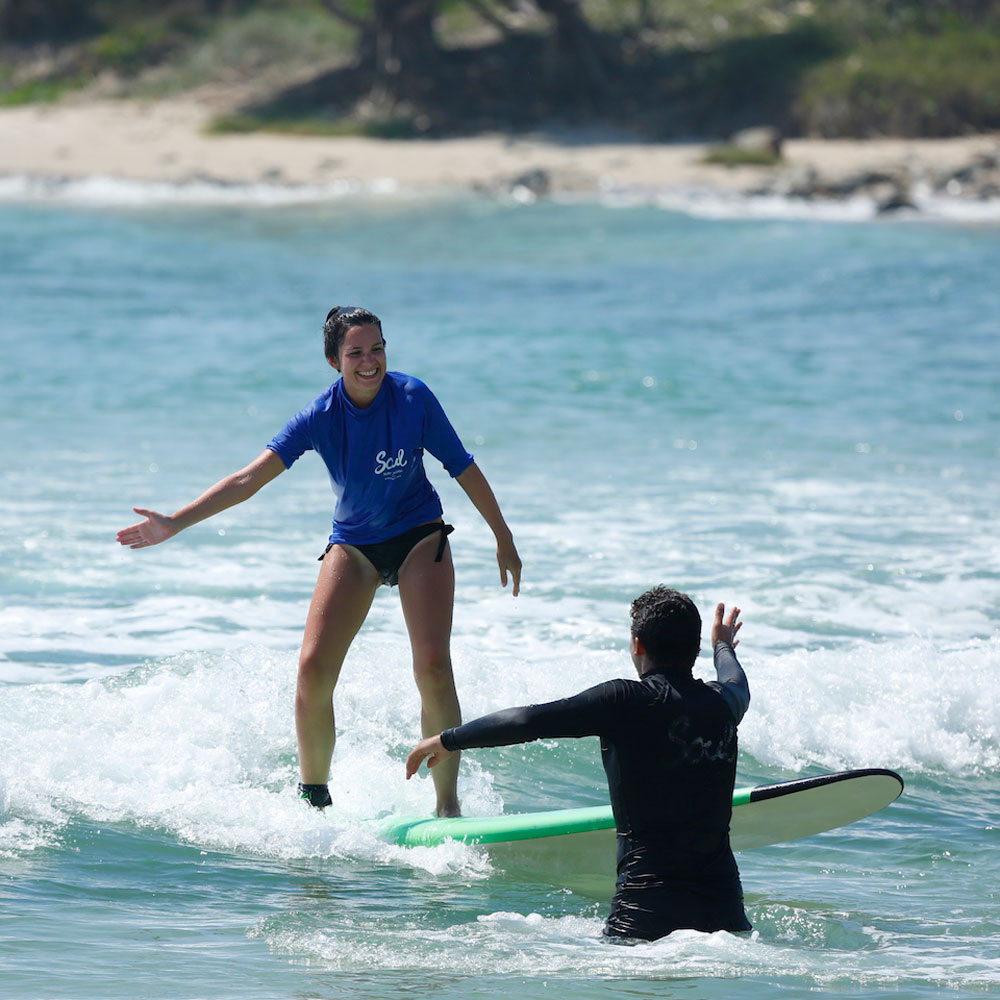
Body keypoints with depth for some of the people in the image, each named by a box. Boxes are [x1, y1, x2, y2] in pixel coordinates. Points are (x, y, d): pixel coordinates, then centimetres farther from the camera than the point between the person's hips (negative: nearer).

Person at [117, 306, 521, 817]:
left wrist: (504, 540, 4)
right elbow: (250, 477, -22)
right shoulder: (321, 417, -17)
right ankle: (312, 798, 8)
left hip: (419, 539, -1)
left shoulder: (413, 397, -17)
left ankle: (448, 804, -7)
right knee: (313, 670, -11)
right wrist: (175, 522, -31)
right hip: (352, 545, 1)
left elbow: (464, 469, -4)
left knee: (433, 667, -17)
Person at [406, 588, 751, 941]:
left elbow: (529, 721, -14)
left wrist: (448, 740, -1)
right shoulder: (722, 703, 10)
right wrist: (724, 647, 61)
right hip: (721, 896, 5)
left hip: (649, 892, -5)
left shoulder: (627, 700, -9)